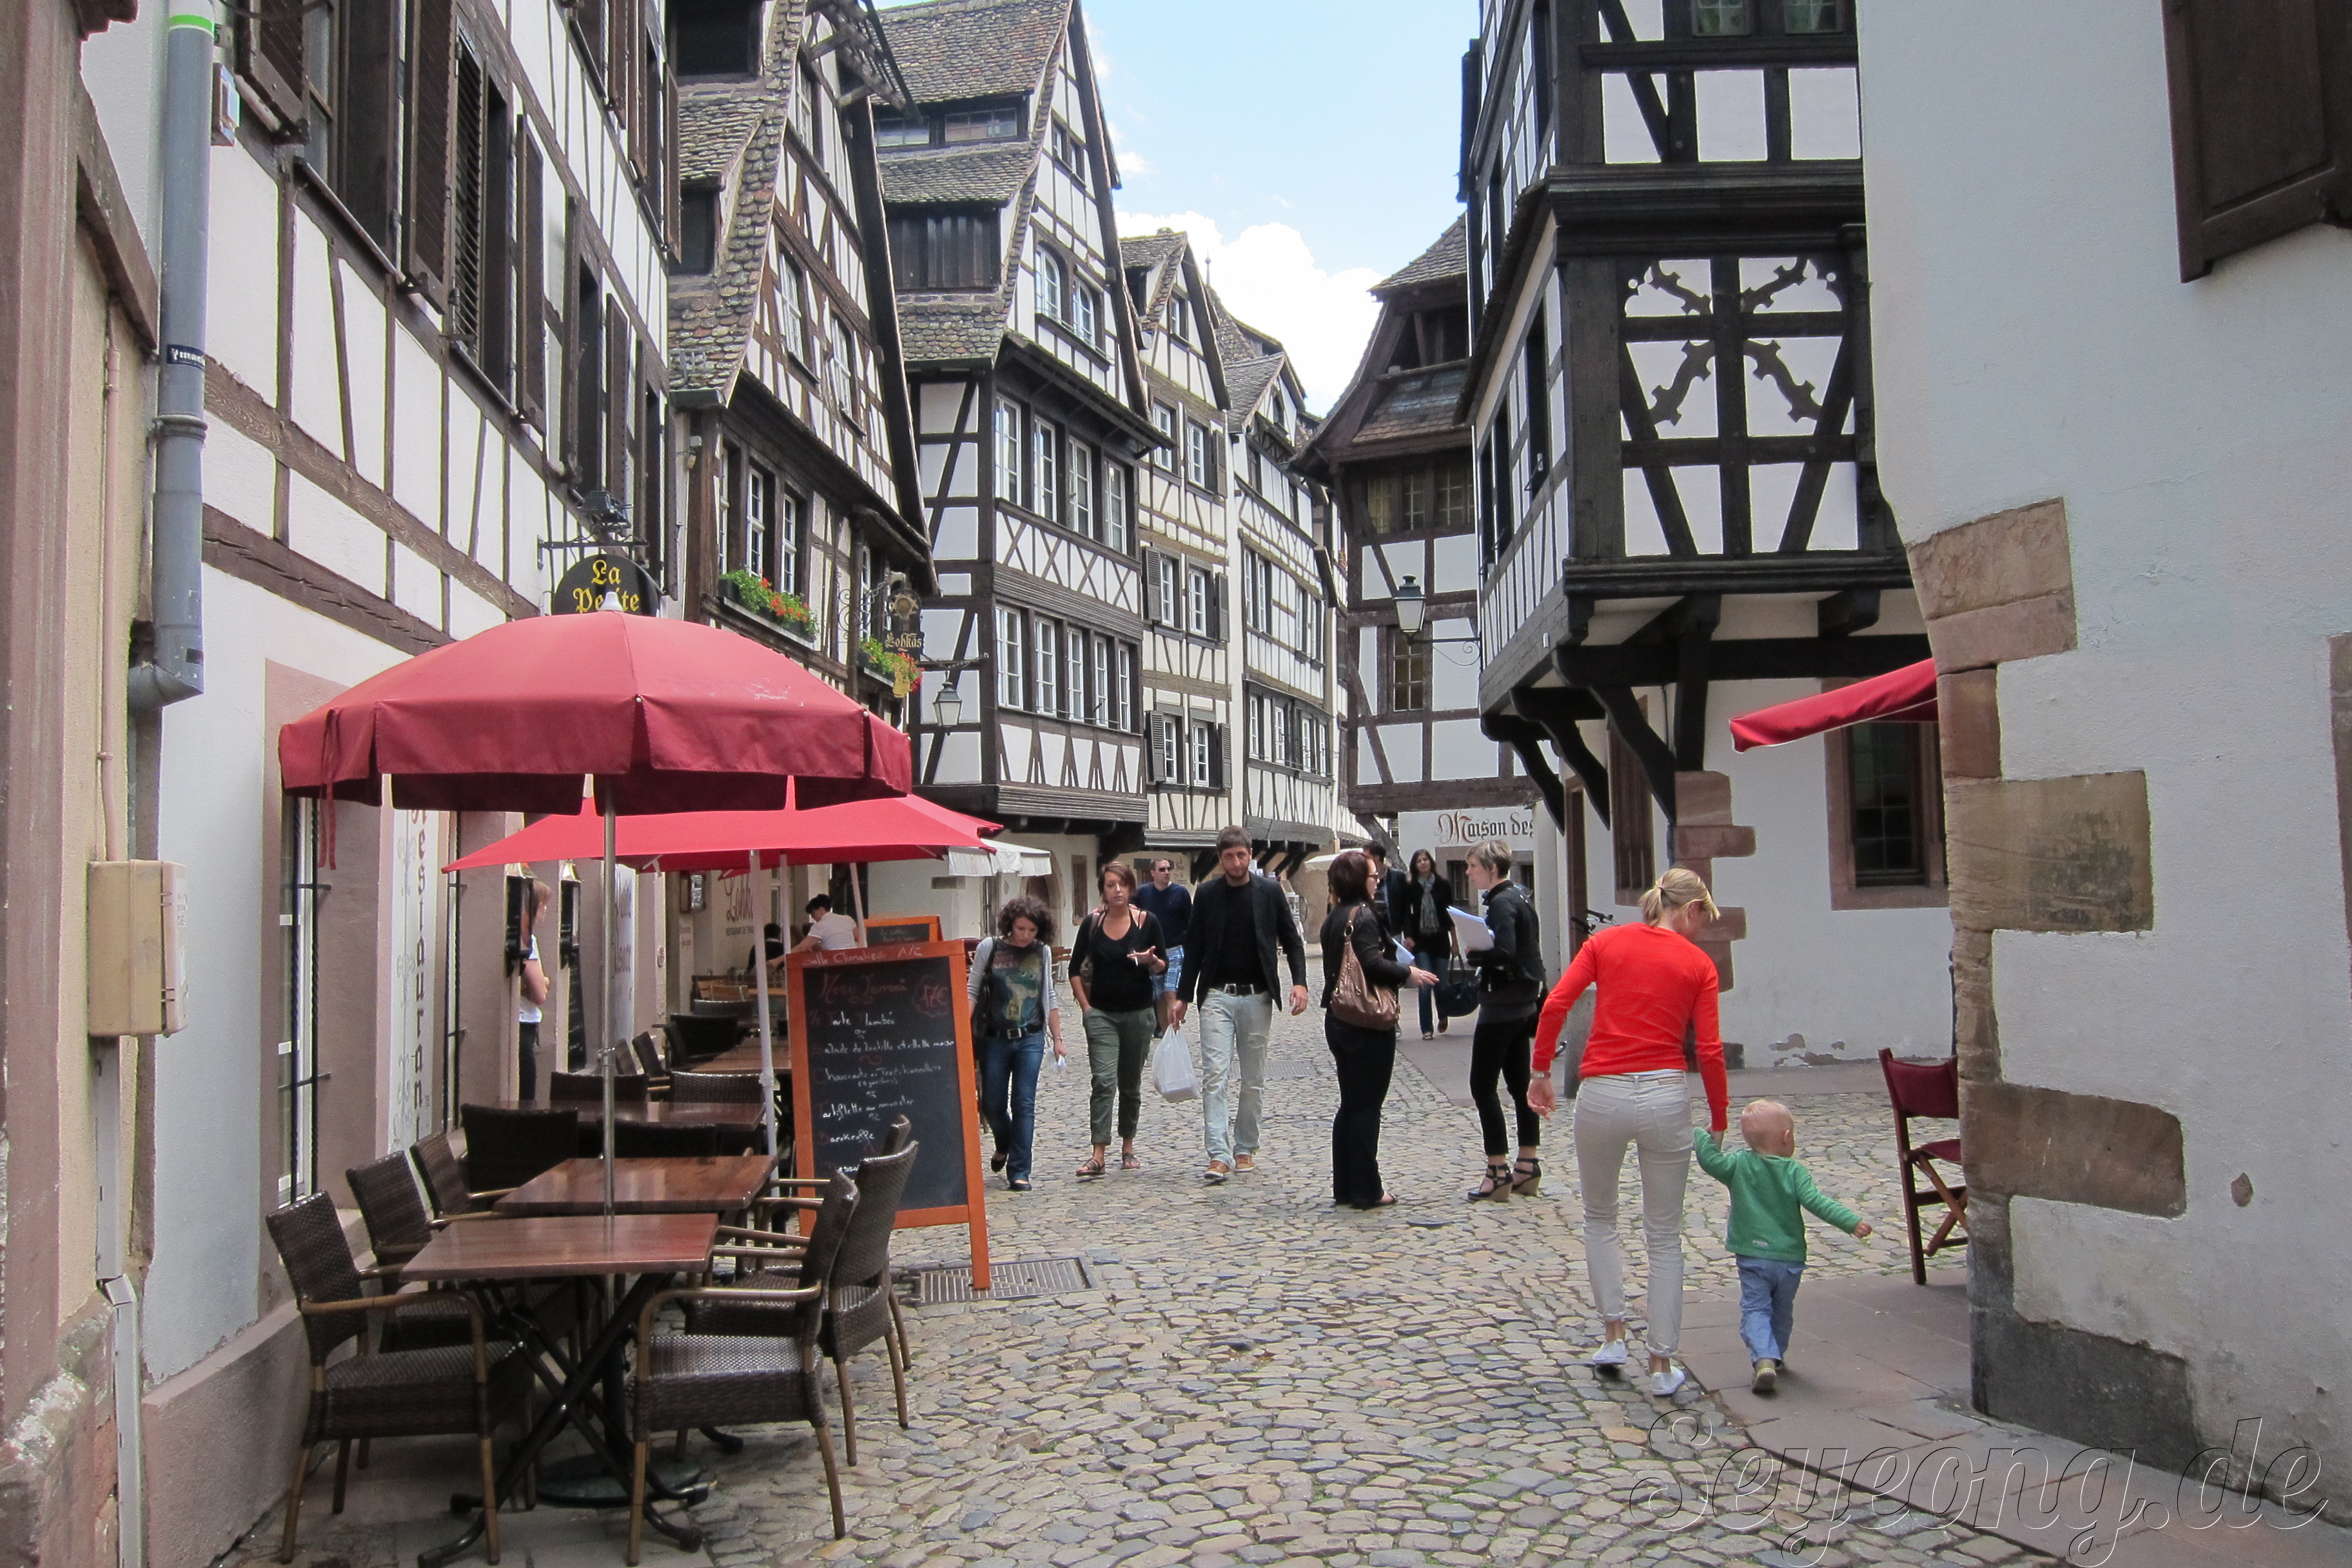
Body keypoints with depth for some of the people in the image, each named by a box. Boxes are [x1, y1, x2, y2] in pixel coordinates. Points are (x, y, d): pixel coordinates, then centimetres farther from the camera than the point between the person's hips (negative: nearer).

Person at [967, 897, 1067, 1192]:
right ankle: (1004, 1145, 38)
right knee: (992, 1103, 6)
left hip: (1031, 1038, 0)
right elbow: (972, 991, 0)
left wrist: (1057, 1040, 11)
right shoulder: (990, 948, -1)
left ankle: (1019, 1172, 0)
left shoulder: (1043, 952, 6)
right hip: (995, 1038, 0)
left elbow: (1050, 997, 12)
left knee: (1024, 1104, -6)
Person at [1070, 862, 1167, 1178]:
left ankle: (1128, 1147, 25)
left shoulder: (1146, 921, -1)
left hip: (1138, 1012, 1)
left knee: (1131, 1084, 11)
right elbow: (1076, 969, 8)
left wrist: (1150, 961, -16)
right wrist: (1085, 1006, 1)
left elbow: (1162, 966, 5)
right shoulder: (1092, 923, 0)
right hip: (1101, 1013, -1)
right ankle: (1099, 1155, -15)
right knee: (1104, 1081, -13)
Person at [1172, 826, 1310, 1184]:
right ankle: (1219, 1156, -12)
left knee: (1253, 1080, 7)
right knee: (1215, 1075, -10)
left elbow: (1291, 939, 5)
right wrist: (1183, 997, 7)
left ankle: (1245, 1149, 19)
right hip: (1216, 996, 0)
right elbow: (1196, 948, 8)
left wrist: (1299, 982, -9)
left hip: (1257, 996, 1)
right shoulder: (1206, 894, 2)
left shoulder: (1270, 891, 1)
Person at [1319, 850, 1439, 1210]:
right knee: (1367, 1105, -2)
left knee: (1350, 1104, 15)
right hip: (1368, 1024, -9)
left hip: (1339, 1021, 9)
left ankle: (1345, 1186, 19)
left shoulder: (1334, 918, 12)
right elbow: (1372, 963, -25)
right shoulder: (1363, 916, -15)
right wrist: (1408, 973, -12)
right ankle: (1367, 1190, 4)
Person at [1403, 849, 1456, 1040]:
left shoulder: (1443, 885, 2)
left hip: (1440, 940, 1)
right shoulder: (1410, 887, 1)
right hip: (1420, 941, -1)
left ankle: (1443, 1016, 35)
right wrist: (1408, 936, -13)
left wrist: (1455, 940, 4)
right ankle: (1427, 1029, -3)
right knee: (1425, 985, -9)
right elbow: (1407, 914, 0)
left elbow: (1451, 913, 5)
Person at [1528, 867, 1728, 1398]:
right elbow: (1709, 1050, -1)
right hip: (1665, 1097, -1)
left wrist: (1541, 1071, 6)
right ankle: (1662, 1365, 15)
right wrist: (1718, 1123, 8)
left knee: (1599, 1218, 24)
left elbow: (1555, 1004, -4)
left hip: (1602, 1094, 1)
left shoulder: (1605, 942, 7)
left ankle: (1614, 1334, 16)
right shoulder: (1698, 964, 4)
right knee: (1664, 1236, 12)